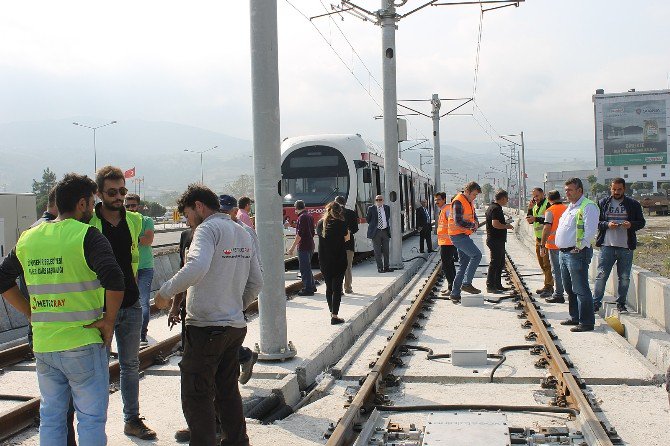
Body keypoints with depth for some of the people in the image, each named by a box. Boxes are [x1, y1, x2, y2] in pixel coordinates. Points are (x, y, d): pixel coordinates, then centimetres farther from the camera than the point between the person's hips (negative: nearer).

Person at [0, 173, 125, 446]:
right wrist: (108, 321, -13)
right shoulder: (86, 235, -12)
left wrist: (33, 315, 14)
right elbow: (115, 281, -26)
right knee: (91, 418, 6)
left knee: (50, 418, 17)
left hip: (43, 346, 6)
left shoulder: (28, 238, 7)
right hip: (82, 344, -6)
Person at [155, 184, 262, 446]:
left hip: (206, 328, -8)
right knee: (228, 391, 20)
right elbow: (256, 283, 16)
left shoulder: (209, 228, -12)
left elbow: (197, 267, -31)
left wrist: (165, 292, -19)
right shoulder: (242, 233, 13)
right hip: (236, 326, 9)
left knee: (197, 398, 2)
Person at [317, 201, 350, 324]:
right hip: (339, 259, -4)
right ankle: (334, 316, -2)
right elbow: (347, 238, 1)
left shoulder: (320, 223, 1)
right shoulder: (341, 223, -9)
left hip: (324, 260, 4)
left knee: (329, 286, 16)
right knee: (337, 287, 0)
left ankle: (332, 312, 25)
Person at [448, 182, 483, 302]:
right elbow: (458, 221, -24)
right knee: (476, 255, -17)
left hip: (464, 236, 10)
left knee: (464, 264, 9)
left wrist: (475, 224, -2)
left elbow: (474, 217, 21)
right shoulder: (458, 202, -15)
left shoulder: (469, 202, 16)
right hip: (458, 235, -10)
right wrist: (473, 225, -11)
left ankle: (455, 294, 12)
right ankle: (466, 283, -12)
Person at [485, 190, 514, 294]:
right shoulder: (496, 209, -17)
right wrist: (506, 226, -13)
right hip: (496, 240, -11)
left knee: (500, 263, 16)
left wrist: (504, 223, 21)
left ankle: (498, 285, 23)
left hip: (498, 240, 11)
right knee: (494, 263, -6)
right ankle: (490, 286, -2)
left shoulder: (492, 207, 16)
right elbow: (495, 224, -27)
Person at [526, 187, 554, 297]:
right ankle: (547, 286, 22)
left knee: (547, 264, -7)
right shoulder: (536, 206, 15)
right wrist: (530, 208, 3)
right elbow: (530, 221, 15)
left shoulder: (548, 204, -12)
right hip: (538, 239, 9)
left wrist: (536, 219, -25)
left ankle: (549, 287, -4)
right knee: (542, 264, 13)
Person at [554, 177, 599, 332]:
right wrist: (561, 247, 17)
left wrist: (579, 247, -19)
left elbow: (591, 230, -20)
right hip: (564, 253, 10)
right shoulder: (570, 207, 19)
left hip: (577, 254, -10)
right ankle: (575, 317, 28)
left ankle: (587, 322, 0)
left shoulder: (588, 206, -12)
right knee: (569, 288, 17)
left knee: (580, 289, -6)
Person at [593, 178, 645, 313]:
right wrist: (607, 225, -13)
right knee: (602, 275, -2)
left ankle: (621, 303, 19)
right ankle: (596, 302, 5)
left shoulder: (634, 204, 6)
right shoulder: (603, 203, 6)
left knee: (624, 277, 7)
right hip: (607, 245, -1)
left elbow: (641, 222, 9)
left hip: (626, 247, 1)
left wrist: (631, 224, -12)